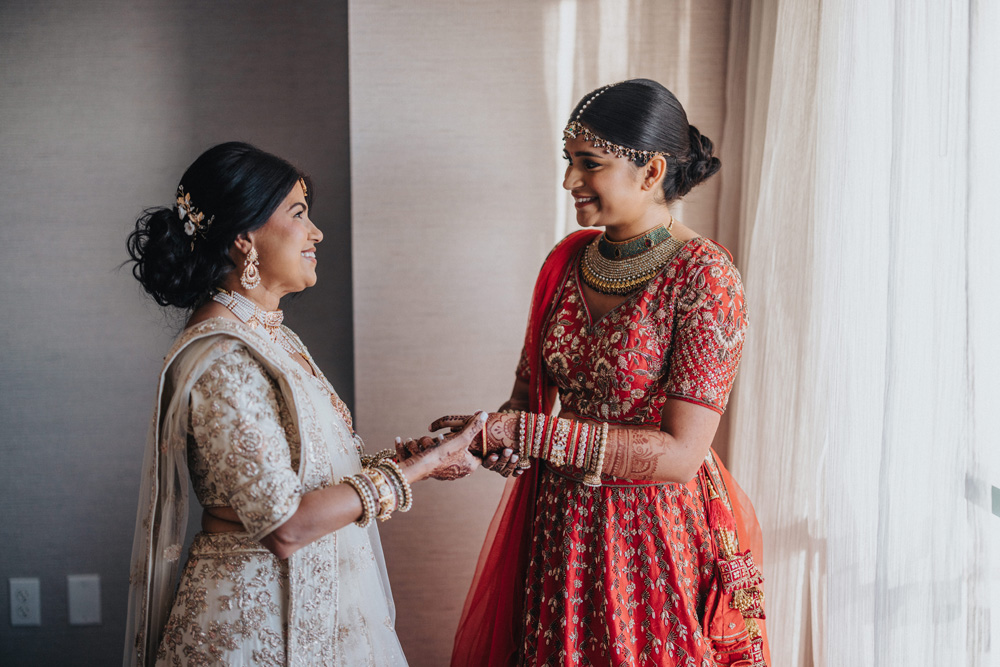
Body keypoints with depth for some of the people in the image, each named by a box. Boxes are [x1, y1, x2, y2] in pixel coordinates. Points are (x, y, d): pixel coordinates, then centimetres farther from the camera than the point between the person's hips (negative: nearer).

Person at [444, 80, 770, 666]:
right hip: (558, 524, 6)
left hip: (656, 538, -5)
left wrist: (521, 432, -25)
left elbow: (680, 454, -22)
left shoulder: (705, 277, -17)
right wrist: (499, 441, -14)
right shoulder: (568, 259, 2)